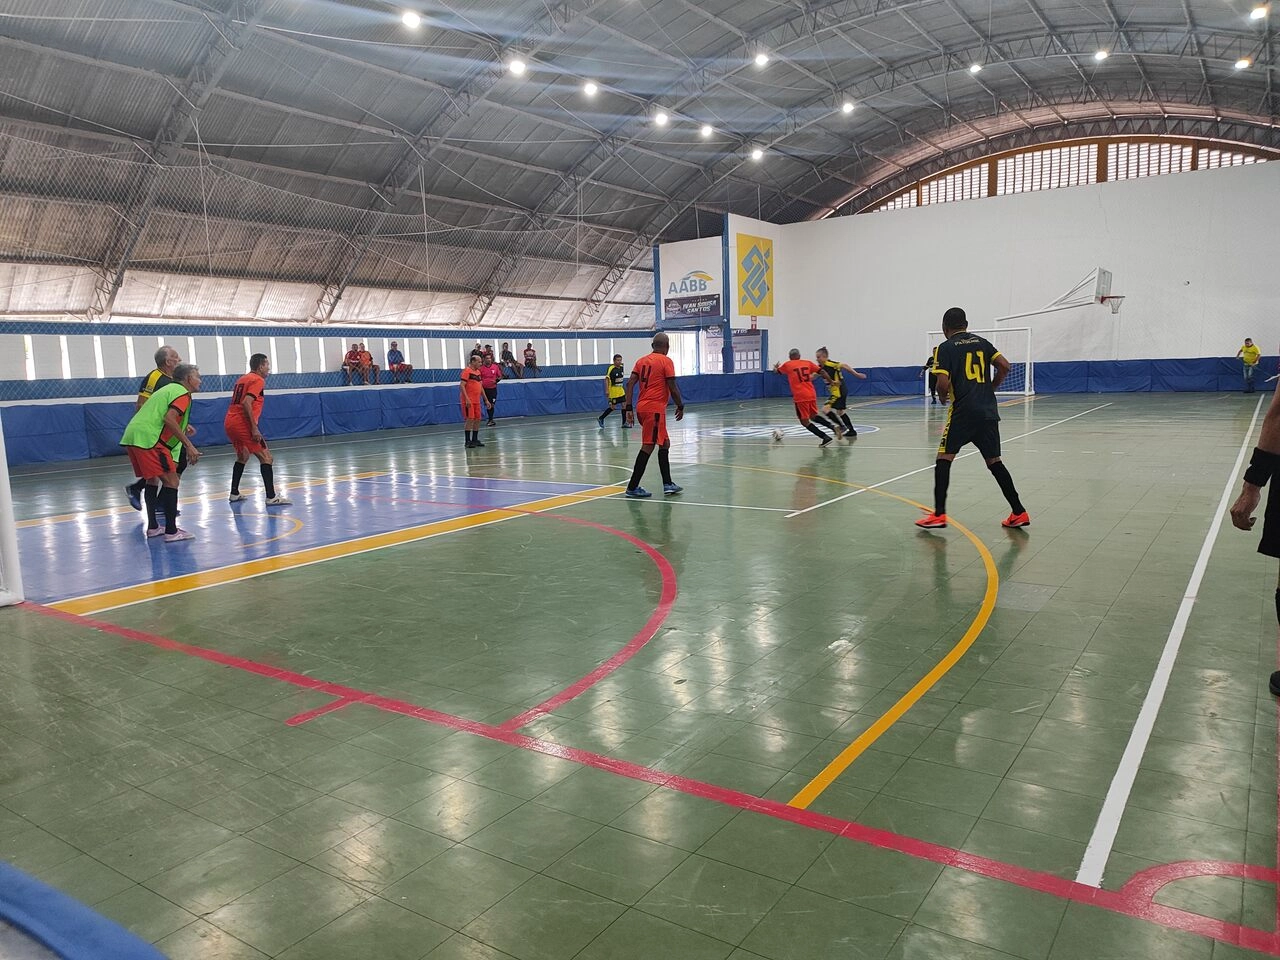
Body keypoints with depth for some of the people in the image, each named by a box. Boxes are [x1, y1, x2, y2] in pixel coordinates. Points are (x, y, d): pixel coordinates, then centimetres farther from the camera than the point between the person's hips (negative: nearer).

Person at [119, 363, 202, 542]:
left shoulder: (168, 388, 26)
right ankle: (171, 531, -8)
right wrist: (189, 445, -19)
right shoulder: (182, 393, -3)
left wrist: (183, 427, 31)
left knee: (153, 479, 21)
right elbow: (169, 419, -18)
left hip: (131, 436, 10)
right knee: (171, 481, -6)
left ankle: (152, 527, 28)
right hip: (148, 439, -10)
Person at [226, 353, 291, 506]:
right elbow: (246, 403, -20)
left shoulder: (242, 379, 20)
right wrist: (254, 427, -21)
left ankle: (234, 493, 28)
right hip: (242, 424, -9)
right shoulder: (258, 380, -7)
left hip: (229, 422, 9)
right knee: (266, 457, -6)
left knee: (242, 456, 26)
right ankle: (271, 497, -13)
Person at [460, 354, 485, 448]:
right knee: (470, 419, -9)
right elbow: (462, 386, -16)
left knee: (477, 419, 8)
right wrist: (467, 399, -23)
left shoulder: (478, 372, 15)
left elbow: (481, 387, 22)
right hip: (468, 401, -8)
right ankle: (468, 441, -5)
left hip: (476, 401, 8)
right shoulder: (467, 371, -10)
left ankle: (475, 440, 17)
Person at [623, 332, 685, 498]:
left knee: (664, 443, 17)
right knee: (648, 446, -6)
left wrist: (628, 408, 3)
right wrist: (680, 406, 6)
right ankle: (632, 487, -8)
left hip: (642, 407, 8)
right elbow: (673, 388, -8)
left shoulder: (641, 361, 14)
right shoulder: (666, 361, -3)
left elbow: (630, 383, 5)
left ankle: (667, 484, 18)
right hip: (655, 408, -8)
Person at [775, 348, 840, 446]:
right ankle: (833, 427, 6)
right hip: (812, 395, 5)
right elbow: (821, 372, 6)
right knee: (813, 416, 25)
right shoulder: (808, 363, 12)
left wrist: (776, 367, 46)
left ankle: (825, 437, -9)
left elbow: (776, 371, 23)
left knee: (804, 421, 2)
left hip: (800, 397, -5)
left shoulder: (787, 365, 5)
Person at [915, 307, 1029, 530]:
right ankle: (1019, 512, 10)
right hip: (989, 411, 5)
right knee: (994, 461, 11)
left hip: (964, 411, -5)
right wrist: (990, 389, 17)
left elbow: (943, 384, -11)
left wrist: (942, 395, 11)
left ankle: (939, 514, -2)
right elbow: (1004, 365, 6)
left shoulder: (945, 348, -1)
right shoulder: (981, 342, 14)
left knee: (944, 458, 4)